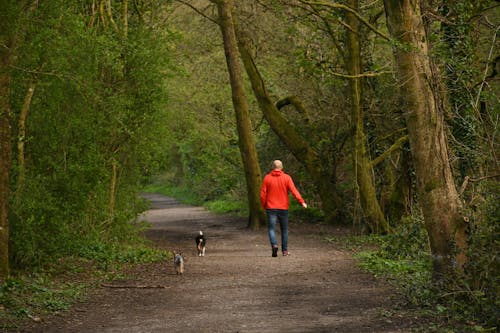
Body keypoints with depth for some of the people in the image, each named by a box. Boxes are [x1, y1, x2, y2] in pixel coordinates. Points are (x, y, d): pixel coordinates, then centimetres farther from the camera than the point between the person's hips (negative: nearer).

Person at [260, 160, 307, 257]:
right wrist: (302, 201, -16)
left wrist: (264, 206, 9)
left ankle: (274, 245, -26)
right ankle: (285, 250, 17)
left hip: (271, 208, -1)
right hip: (283, 208, 1)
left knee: (271, 228, -1)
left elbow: (263, 194, -2)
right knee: (284, 229, 14)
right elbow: (293, 191, -13)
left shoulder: (267, 178, -1)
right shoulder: (287, 178, -2)